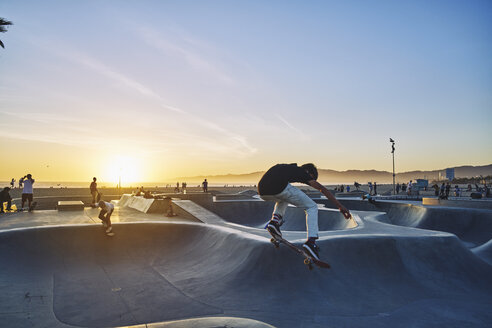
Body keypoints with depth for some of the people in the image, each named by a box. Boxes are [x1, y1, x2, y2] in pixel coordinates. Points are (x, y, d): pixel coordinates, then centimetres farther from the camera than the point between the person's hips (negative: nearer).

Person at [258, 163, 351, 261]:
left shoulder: (285, 168, 39)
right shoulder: (301, 171, 21)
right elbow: (322, 189, 11)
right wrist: (340, 206, 10)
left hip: (263, 193, 7)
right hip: (280, 189, -7)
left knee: (283, 198, 42)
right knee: (312, 207, 13)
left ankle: (275, 220, 16)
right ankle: (311, 241, -5)